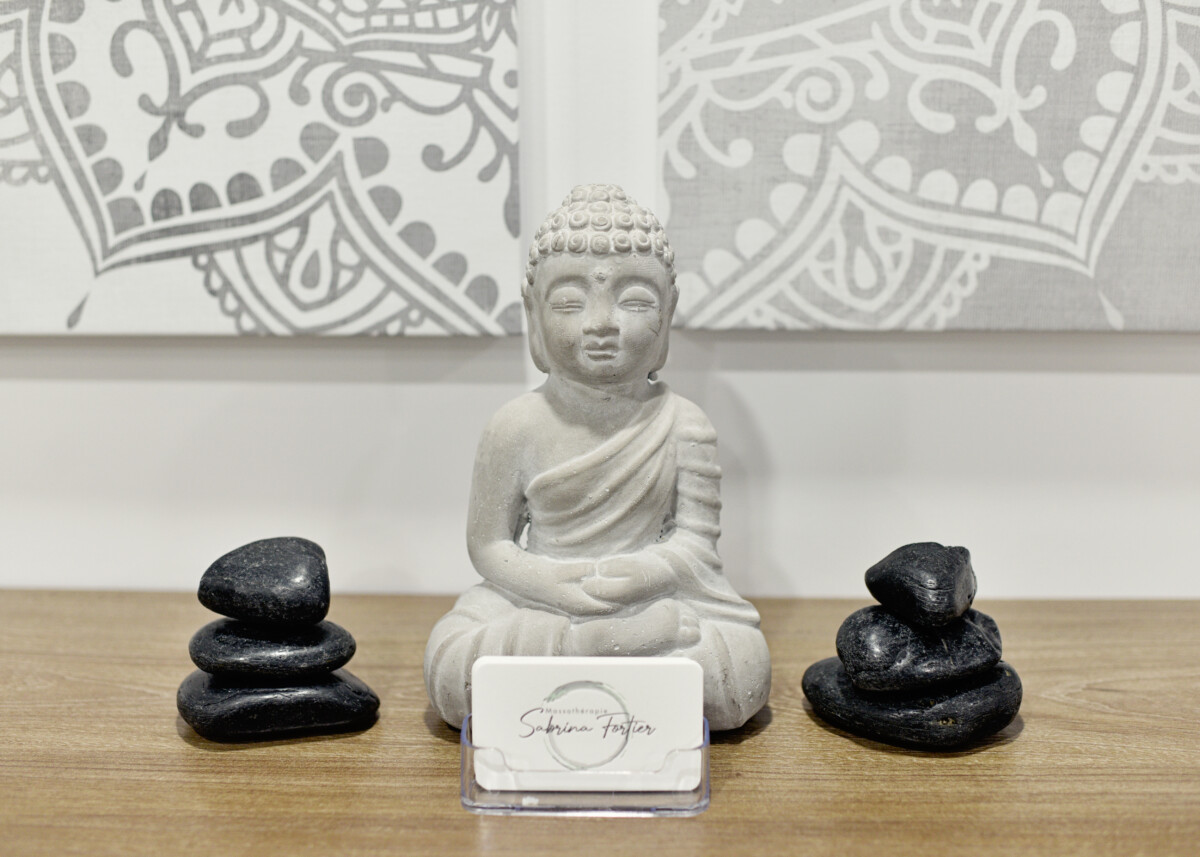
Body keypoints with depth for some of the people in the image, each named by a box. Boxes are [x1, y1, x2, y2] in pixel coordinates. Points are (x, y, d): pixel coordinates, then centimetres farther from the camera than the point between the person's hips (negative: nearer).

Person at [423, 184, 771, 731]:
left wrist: (647, 570, -22)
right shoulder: (518, 427, -4)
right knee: (448, 660, -24)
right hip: (537, 600, -1)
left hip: (652, 598, 1)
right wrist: (549, 580, -18)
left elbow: (697, 537, 0)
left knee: (744, 666, -23)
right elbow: (488, 543, 1)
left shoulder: (682, 425, -2)